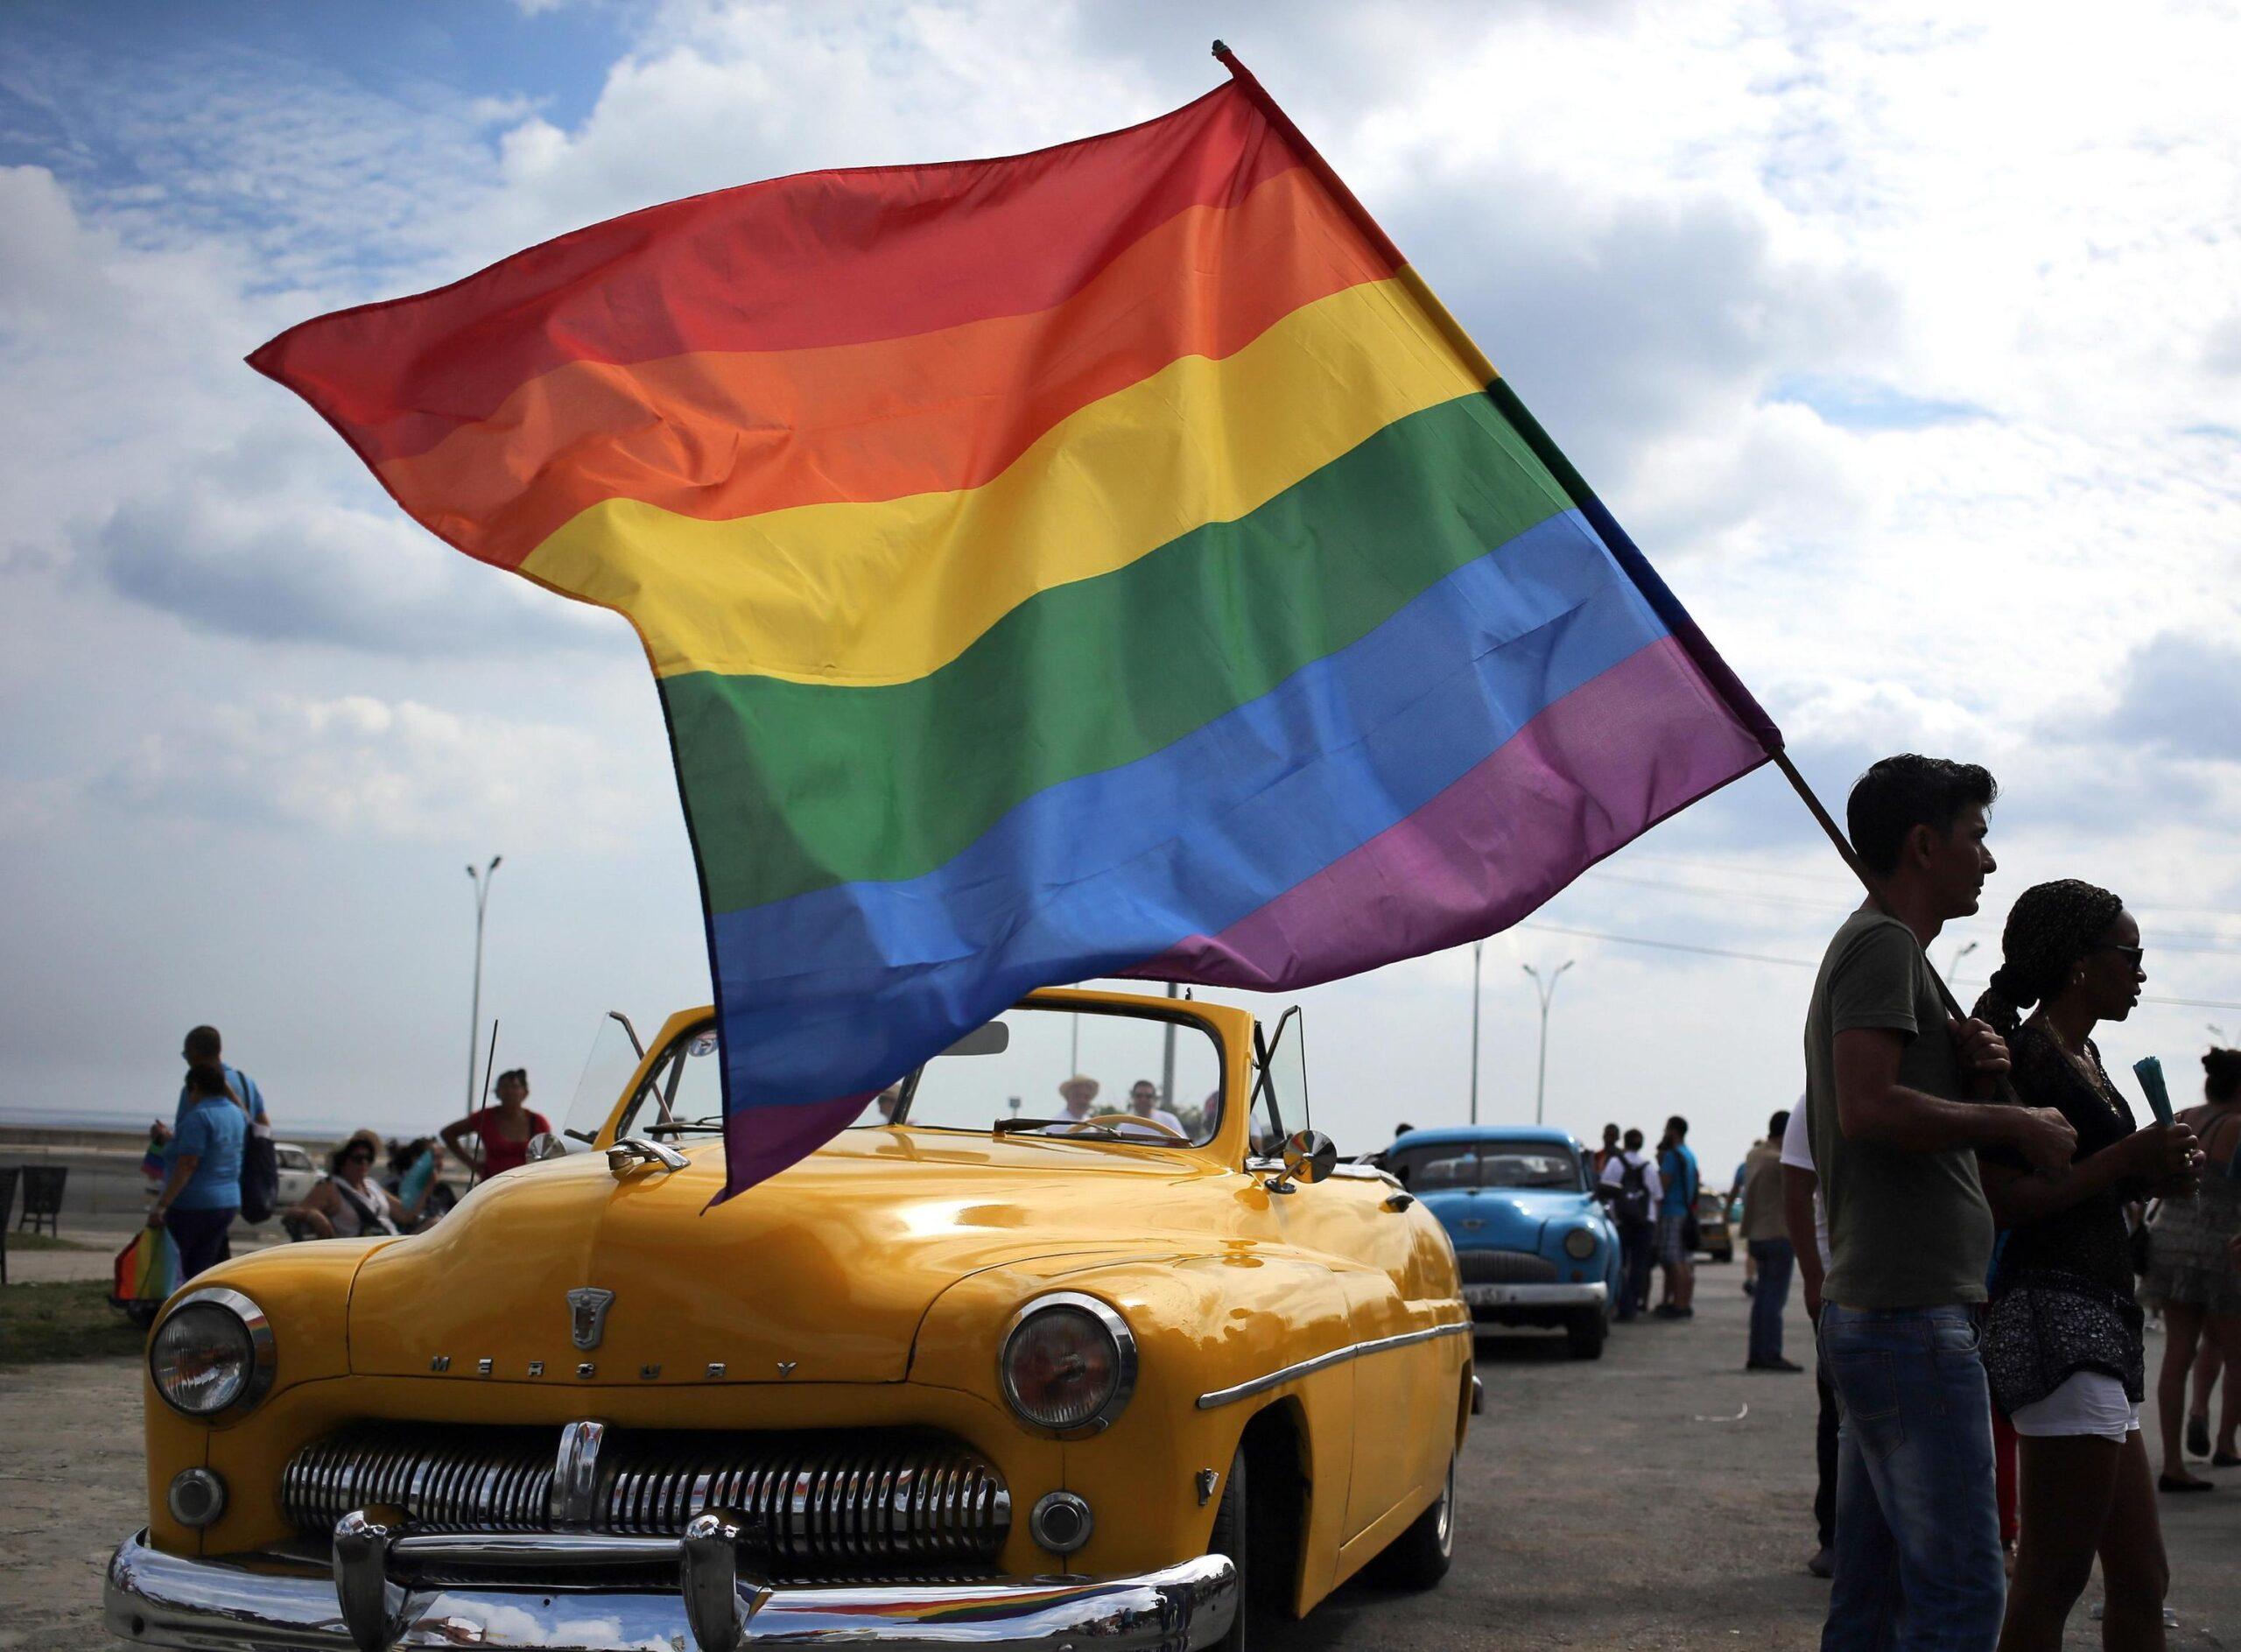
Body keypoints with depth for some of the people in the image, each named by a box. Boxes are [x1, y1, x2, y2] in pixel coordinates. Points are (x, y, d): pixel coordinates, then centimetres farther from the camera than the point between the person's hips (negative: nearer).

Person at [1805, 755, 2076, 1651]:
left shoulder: (1869, 945, 23)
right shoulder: (1885, 944, -8)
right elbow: (1869, 1107, -23)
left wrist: (1968, 1076, 5)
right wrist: (2012, 1121, -12)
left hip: (1869, 1312, 11)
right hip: (1911, 1316, -11)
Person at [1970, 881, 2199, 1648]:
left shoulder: (2084, 1055, 19)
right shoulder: (2026, 1051, -11)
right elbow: (2000, 1202, -19)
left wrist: (2154, 1173, 7)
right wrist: (2127, 1157, -15)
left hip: (2097, 1325, 11)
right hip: (2056, 1322, -11)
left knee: (2140, 1582, 12)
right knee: (2052, 1585, -9)